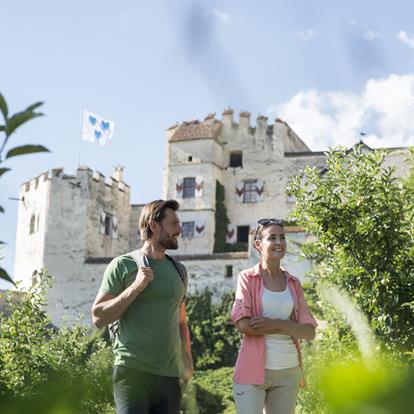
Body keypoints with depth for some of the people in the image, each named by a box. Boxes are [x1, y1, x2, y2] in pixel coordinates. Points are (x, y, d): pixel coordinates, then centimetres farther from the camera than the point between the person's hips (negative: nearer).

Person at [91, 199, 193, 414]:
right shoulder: (123, 265, 2)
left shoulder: (178, 270, 17)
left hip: (170, 374, 5)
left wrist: (187, 359, 11)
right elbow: (99, 318, -3)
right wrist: (135, 288, -11)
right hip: (133, 371, -5)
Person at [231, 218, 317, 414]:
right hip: (254, 369, -4)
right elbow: (243, 325, -14)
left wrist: (276, 323, -13)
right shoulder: (247, 278, -1)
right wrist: (288, 328, -9)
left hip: (288, 371, 4)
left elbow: (309, 332, 2)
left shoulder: (293, 283, 9)